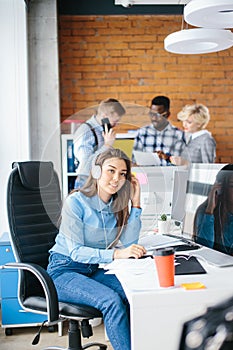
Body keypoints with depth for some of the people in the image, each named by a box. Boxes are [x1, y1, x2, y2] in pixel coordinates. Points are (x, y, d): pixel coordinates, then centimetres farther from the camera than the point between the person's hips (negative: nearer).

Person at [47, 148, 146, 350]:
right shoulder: (76, 202, -15)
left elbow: (128, 243, -6)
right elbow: (75, 252, -21)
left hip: (95, 270, 6)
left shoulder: (117, 205, 4)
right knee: (111, 299, -30)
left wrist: (135, 203, -10)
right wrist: (116, 254, -34)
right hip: (65, 271, -6)